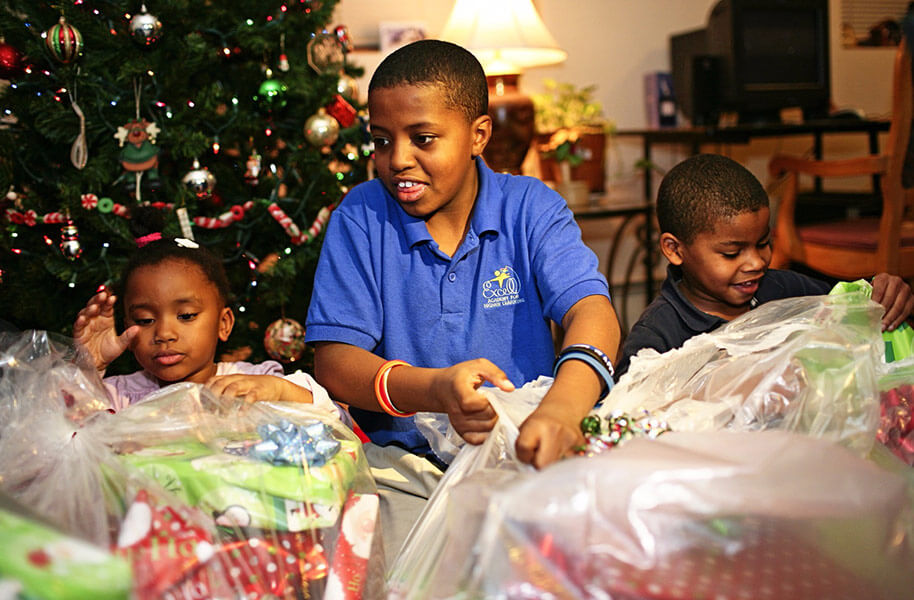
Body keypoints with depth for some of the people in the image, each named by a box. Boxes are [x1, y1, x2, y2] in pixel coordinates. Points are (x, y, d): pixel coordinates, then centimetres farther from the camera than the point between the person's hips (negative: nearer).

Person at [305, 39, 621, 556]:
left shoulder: (530, 207, 2)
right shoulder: (361, 217, 1)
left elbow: (591, 309, -14)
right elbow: (334, 359, -6)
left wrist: (562, 406, -39)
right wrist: (436, 389, -29)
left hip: (523, 453, 1)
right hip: (402, 461, 0)